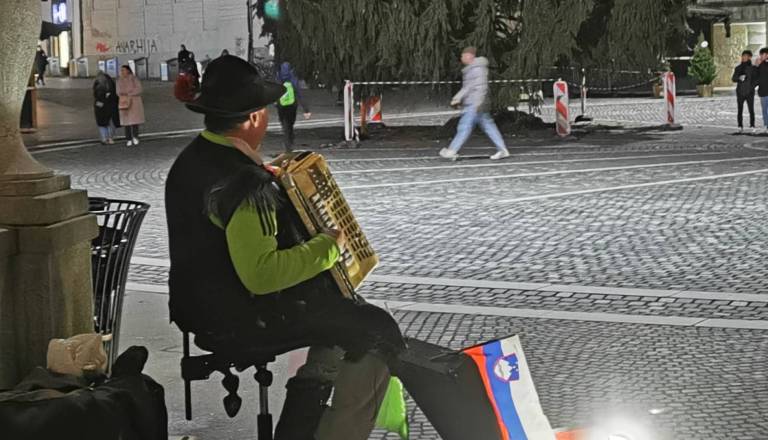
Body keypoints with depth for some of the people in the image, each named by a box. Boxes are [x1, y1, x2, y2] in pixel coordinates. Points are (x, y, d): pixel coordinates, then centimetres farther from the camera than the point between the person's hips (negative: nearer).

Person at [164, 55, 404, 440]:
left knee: (347, 312, 25)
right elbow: (261, 274, -33)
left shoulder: (194, 160, 7)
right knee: (379, 332, -5)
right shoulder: (241, 182, -26)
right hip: (242, 317, -10)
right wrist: (329, 246, -21)